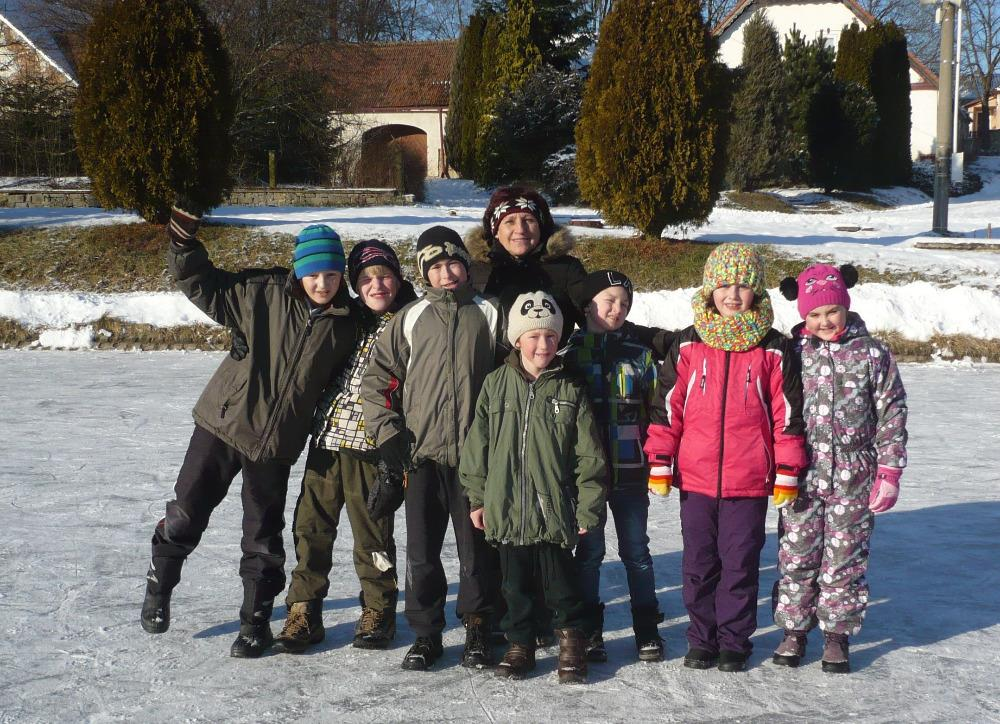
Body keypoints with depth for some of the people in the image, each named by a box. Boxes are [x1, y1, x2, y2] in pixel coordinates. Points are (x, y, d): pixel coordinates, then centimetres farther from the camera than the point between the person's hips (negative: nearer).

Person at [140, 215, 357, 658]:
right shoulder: (263, 292, -9)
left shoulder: (346, 324, -2)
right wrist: (184, 247, -15)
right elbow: (207, 288, -1)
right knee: (187, 513, 8)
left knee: (263, 538, 8)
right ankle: (159, 585, 34)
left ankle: (256, 622, 24)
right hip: (222, 422, -1)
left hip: (276, 442, 1)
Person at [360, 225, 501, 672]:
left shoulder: (488, 314, 7)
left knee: (477, 548, 3)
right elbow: (377, 379, 11)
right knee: (422, 551, 3)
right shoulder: (411, 319, 8)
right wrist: (387, 433, 1)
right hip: (423, 454, 1)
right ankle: (425, 632, 16)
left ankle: (477, 630, 18)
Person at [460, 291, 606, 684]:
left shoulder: (570, 390, -2)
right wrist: (477, 497, 5)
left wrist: (588, 509, -3)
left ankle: (571, 639, 25)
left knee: (559, 578, 6)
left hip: (555, 509, -2)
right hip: (506, 507, 2)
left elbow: (589, 455, 0)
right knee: (515, 581, 12)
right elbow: (477, 444, 6)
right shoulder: (496, 384, 2)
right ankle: (520, 644, 27)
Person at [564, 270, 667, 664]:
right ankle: (590, 631, 16)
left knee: (636, 552, 8)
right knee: (589, 552, 6)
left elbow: (656, 410, 9)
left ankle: (647, 631, 16)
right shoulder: (570, 353, 2)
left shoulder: (639, 355, 8)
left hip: (629, 470, 1)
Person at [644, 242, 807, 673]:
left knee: (740, 564, 6)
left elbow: (788, 414, 2)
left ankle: (734, 641, 20)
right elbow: (667, 407, 4)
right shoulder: (687, 347, 3)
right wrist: (660, 463, 0)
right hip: (695, 478, 1)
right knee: (698, 564, 10)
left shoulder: (773, 351, 0)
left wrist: (787, 473, 0)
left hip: (749, 481, -1)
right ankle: (702, 640, 23)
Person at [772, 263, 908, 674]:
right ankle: (794, 629, 21)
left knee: (845, 559, 6)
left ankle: (837, 634, 19)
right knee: (796, 557, 6)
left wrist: (889, 471, -3)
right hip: (801, 476, 1)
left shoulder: (872, 354, -1)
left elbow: (891, 414, 1)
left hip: (853, 478, -1)